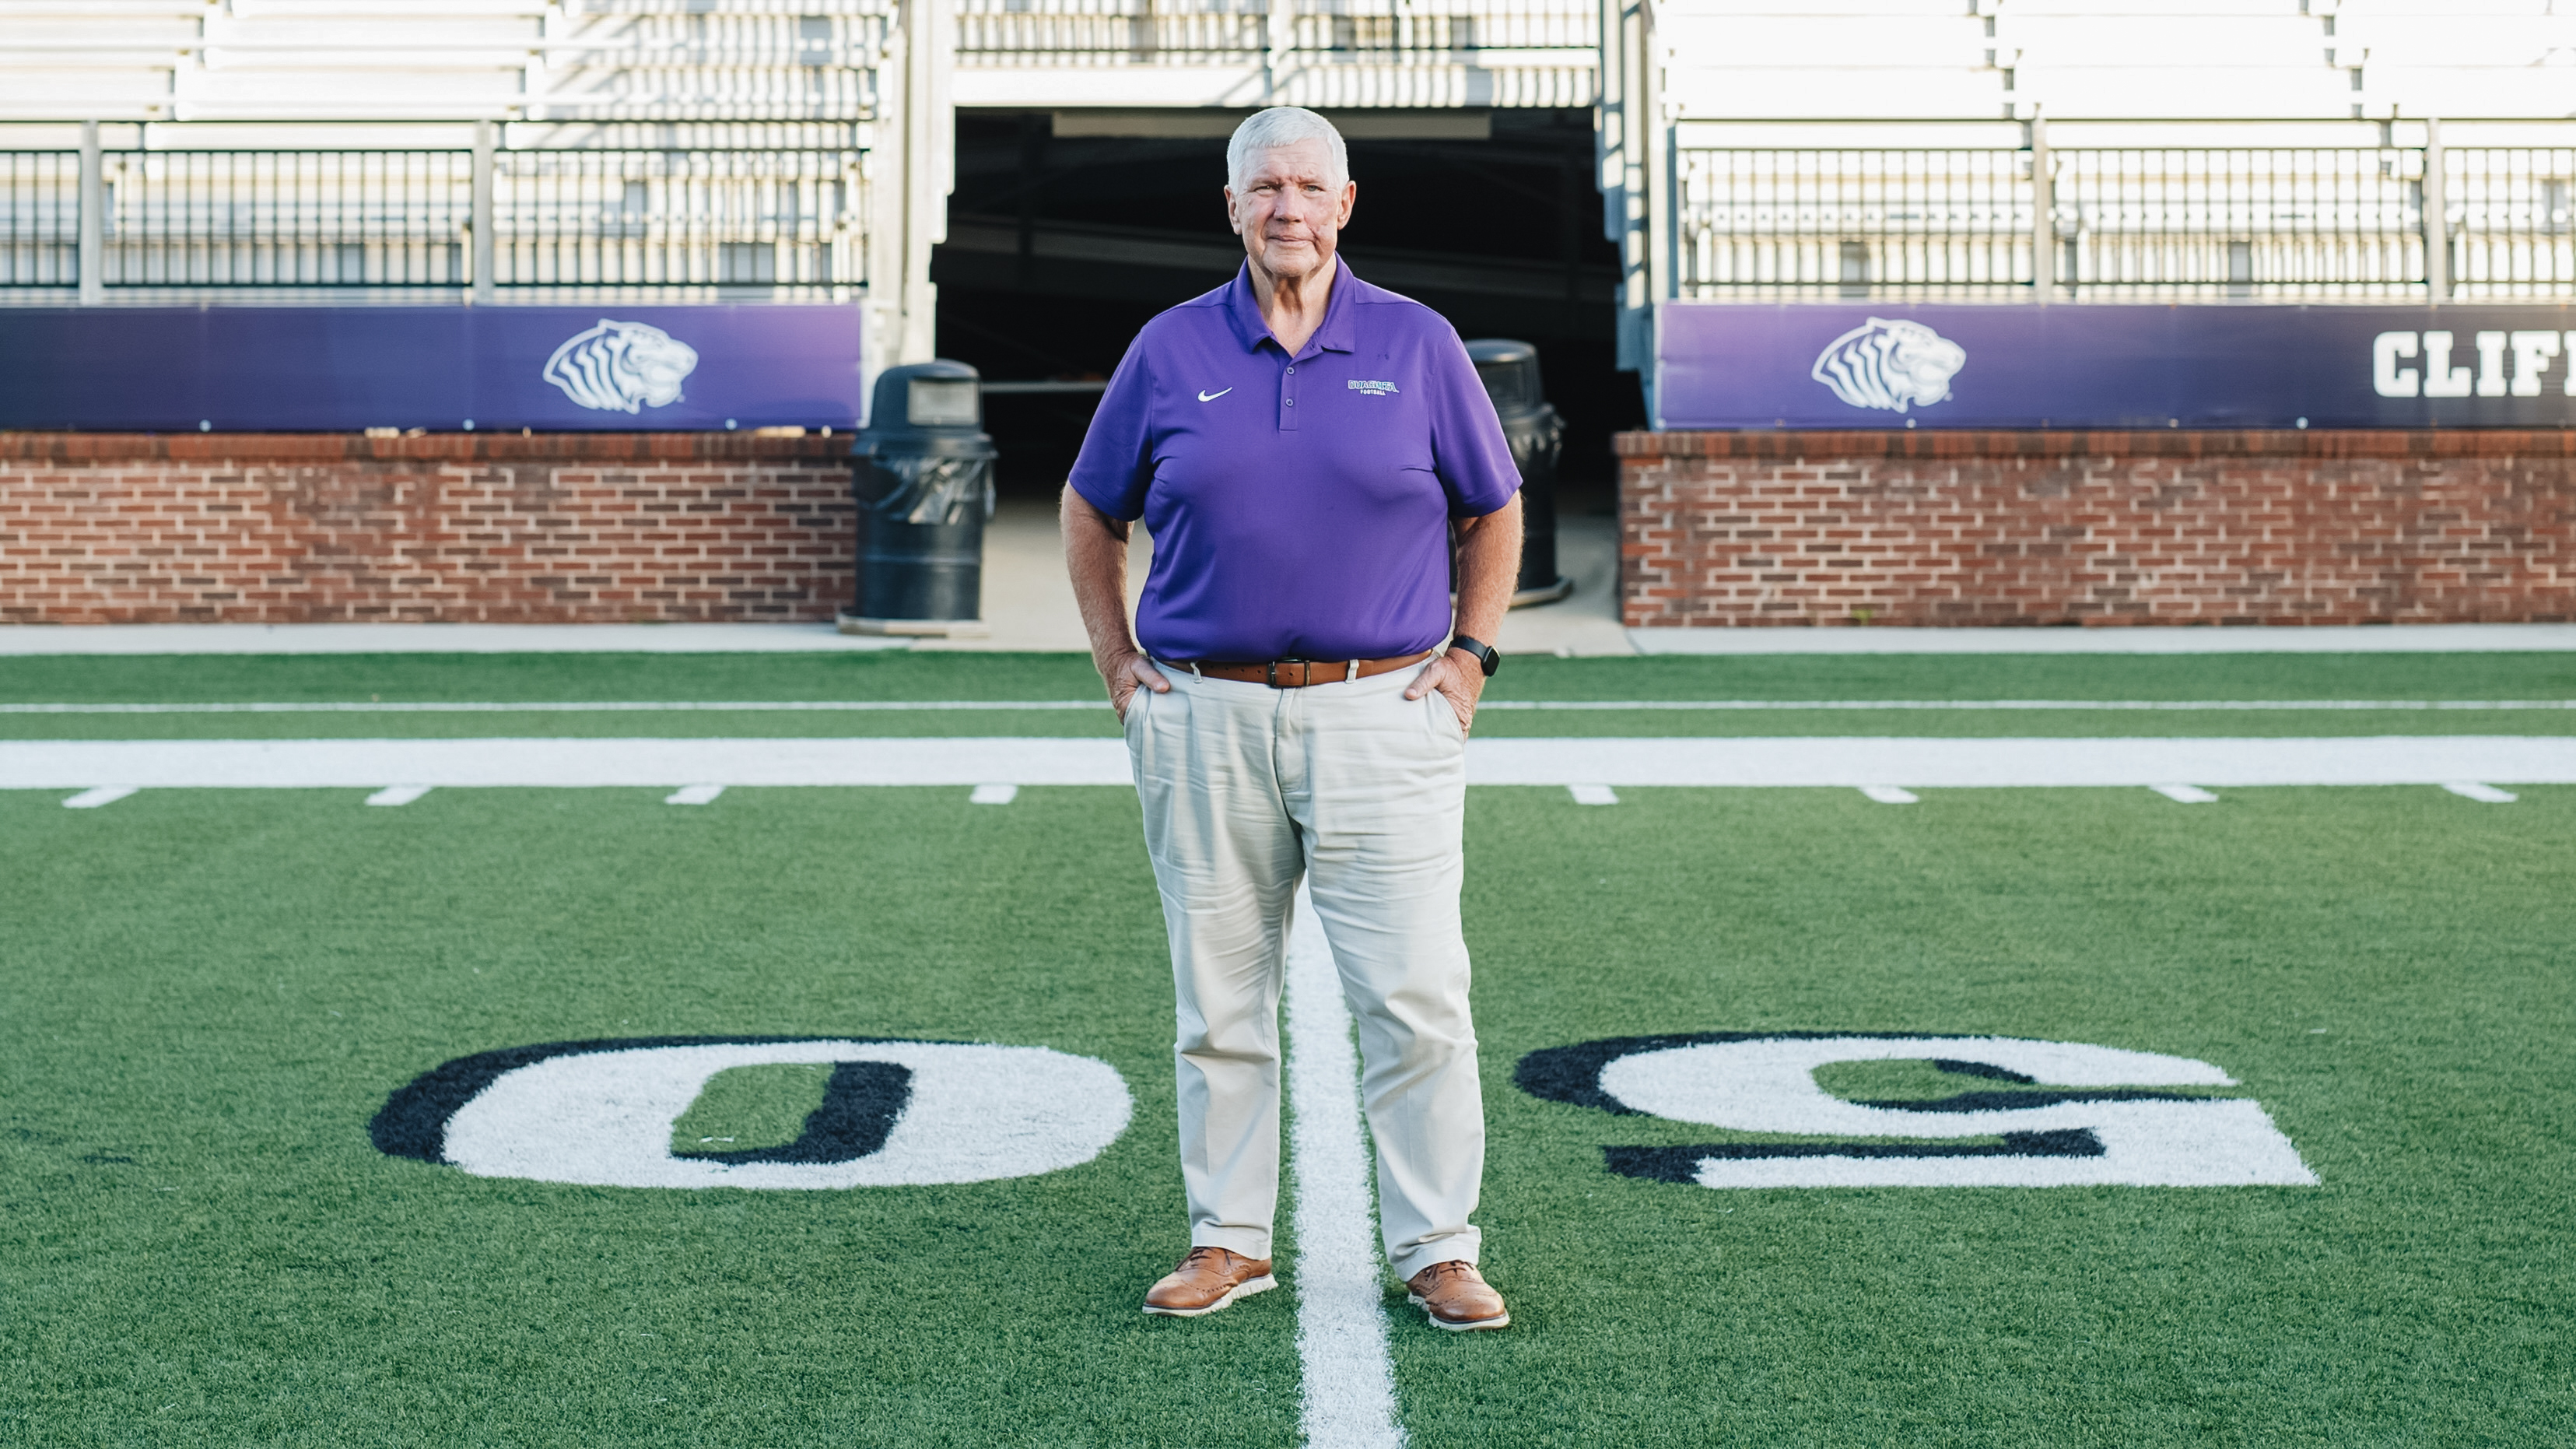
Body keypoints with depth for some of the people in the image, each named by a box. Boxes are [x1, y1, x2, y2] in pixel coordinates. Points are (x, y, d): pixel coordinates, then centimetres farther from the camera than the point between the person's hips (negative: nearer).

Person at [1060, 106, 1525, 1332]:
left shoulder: (1417, 345, 4)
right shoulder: (1172, 351, 6)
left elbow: (1494, 512, 14)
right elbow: (1090, 512, 17)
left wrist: (1470, 657, 5)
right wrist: (1116, 663, 9)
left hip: (1380, 714, -1)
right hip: (1206, 719, 1)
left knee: (1415, 994, -4)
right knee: (1219, 999, 7)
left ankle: (1438, 1250, 5)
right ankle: (1228, 1238, 19)